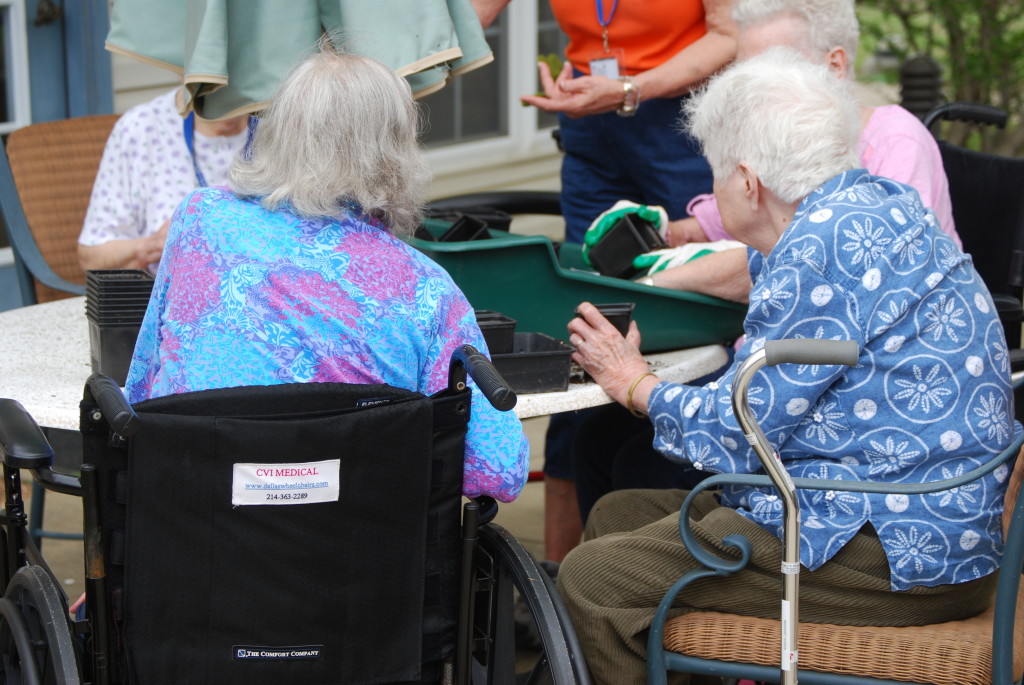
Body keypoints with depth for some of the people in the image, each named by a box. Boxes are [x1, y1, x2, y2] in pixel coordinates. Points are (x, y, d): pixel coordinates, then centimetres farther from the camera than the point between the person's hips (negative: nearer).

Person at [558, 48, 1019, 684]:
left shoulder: (825, 243, -19)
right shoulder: (879, 200, 12)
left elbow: (735, 434, -14)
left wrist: (633, 383, 5)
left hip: (891, 555, -11)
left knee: (594, 580, -13)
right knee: (617, 515, 16)